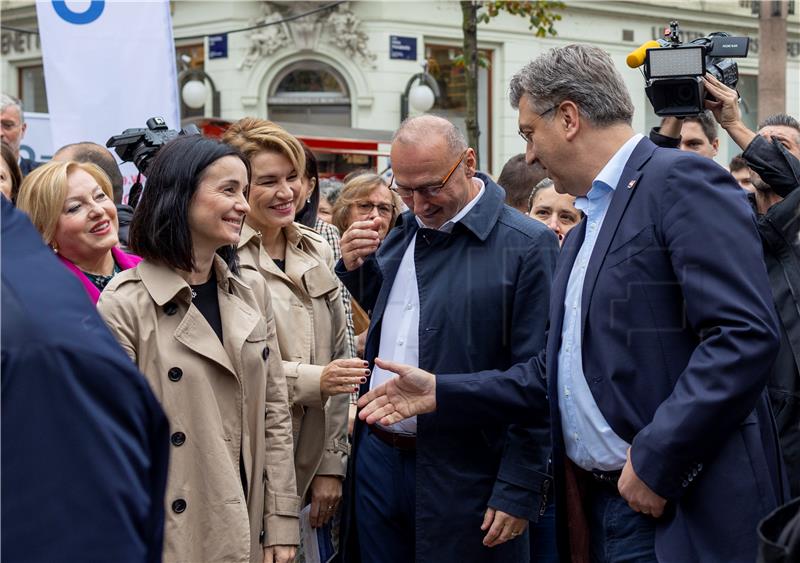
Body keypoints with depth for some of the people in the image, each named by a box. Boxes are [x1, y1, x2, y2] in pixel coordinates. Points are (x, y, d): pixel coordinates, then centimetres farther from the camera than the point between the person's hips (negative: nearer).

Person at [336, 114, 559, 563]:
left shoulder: (527, 246, -11)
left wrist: (519, 491, -14)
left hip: (463, 477, -6)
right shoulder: (400, 234, 10)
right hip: (378, 459, 6)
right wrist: (356, 266, 2)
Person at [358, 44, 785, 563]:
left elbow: (746, 334, -20)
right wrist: (440, 392, 13)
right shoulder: (583, 233, 19)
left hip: (686, 512, -8)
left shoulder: (682, 182, -10)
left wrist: (656, 459, -21)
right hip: (593, 508, 8)